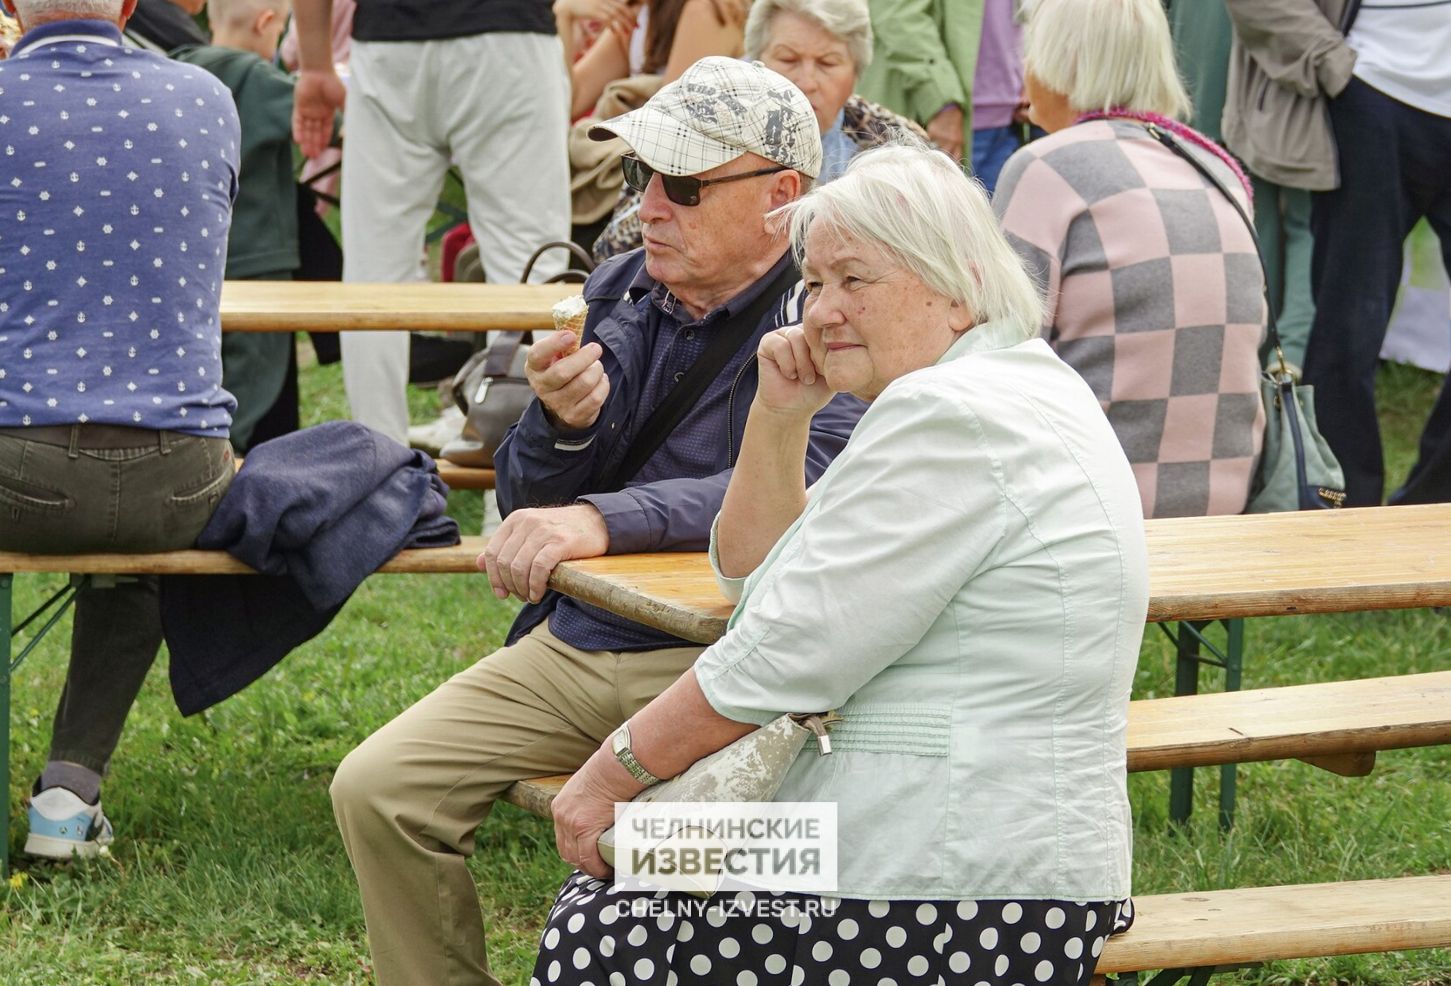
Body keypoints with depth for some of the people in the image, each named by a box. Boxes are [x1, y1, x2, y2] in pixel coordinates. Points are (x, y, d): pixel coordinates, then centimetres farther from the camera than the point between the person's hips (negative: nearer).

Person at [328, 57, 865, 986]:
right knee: (377, 790, -7)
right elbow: (530, 508, 11)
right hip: (575, 643, 6)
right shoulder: (621, 296, 9)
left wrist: (603, 519, -35)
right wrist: (563, 422, -12)